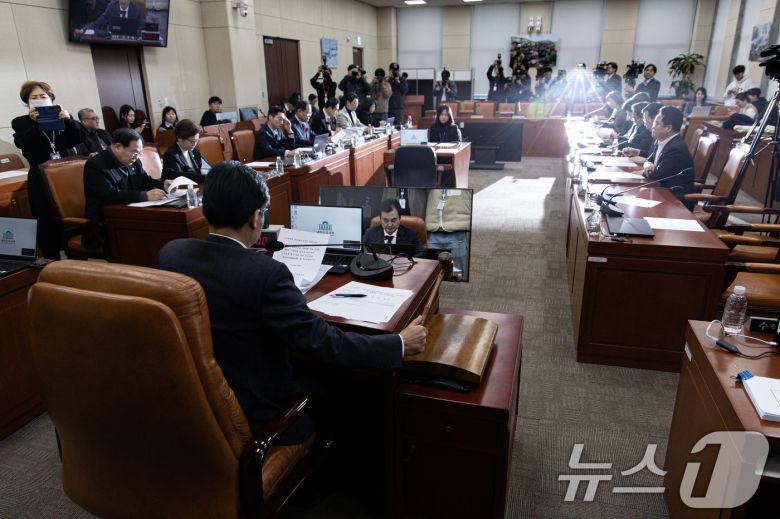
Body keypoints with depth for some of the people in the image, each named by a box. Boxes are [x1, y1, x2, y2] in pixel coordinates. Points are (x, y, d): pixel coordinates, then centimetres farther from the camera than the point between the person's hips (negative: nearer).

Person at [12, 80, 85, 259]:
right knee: (48, 222, -1)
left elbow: (78, 139, -1)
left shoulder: (60, 117, 11)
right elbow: (24, 145, -12)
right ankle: (52, 261, 9)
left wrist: (68, 120, -16)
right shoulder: (20, 122, 6)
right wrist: (34, 123, -21)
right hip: (41, 179, -1)